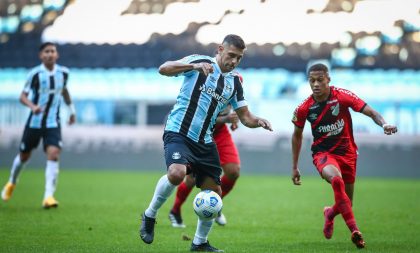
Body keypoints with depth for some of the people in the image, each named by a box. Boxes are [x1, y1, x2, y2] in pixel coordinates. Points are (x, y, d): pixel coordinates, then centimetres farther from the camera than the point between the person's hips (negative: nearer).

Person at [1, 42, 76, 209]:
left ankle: (48, 197, -22)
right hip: (34, 122, -2)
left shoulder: (63, 72, -1)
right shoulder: (35, 74, -13)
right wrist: (32, 106, -31)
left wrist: (72, 109, 22)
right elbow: (23, 96, -12)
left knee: (53, 155, -19)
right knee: (24, 156, 13)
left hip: (53, 123, 2)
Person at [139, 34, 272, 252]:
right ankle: (149, 216, -8)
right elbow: (164, 69, -18)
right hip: (178, 133, -6)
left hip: (204, 141, 6)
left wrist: (258, 122, -10)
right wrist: (194, 66, -33)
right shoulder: (199, 62, -4)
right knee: (177, 173, -32)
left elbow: (245, 117, 13)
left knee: (214, 192, 4)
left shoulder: (234, 82, 12)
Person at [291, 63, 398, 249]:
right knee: (336, 179, -36)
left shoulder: (342, 96, -12)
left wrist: (384, 124, -35)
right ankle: (354, 230, -37)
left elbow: (371, 112, -13)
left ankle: (329, 213, 46)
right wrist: (294, 167, 11)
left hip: (346, 152, 2)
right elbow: (297, 135, 9)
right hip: (322, 153, -2)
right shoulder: (304, 109, -7)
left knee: (346, 203, 7)